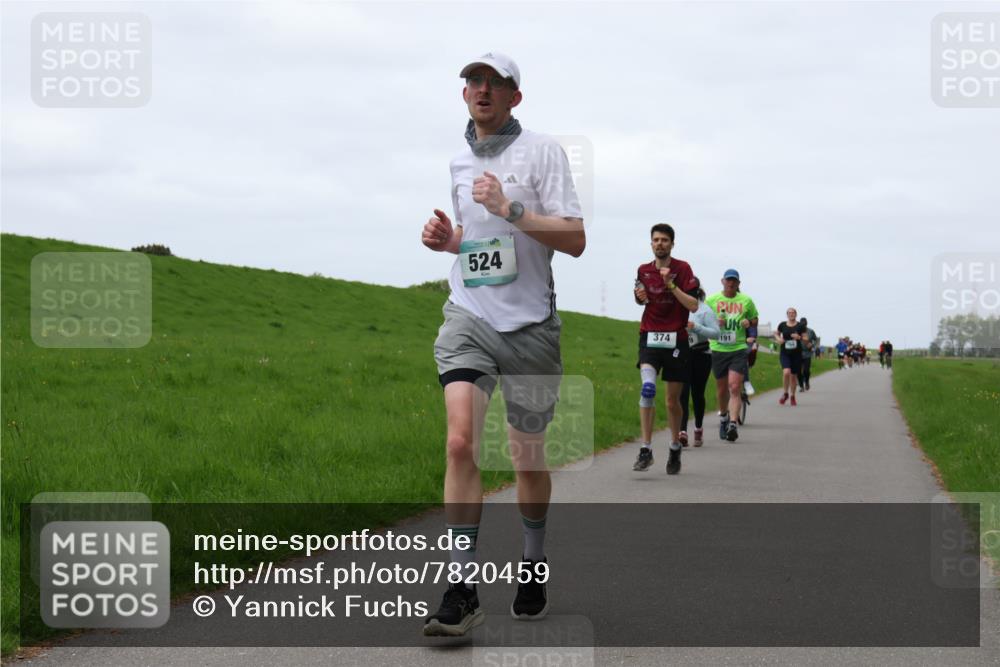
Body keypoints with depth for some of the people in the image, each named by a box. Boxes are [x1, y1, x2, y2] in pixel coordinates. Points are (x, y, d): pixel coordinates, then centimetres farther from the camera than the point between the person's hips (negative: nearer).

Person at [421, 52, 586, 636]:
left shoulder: (541, 150, -3)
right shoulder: (456, 161, 13)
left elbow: (575, 240, -10)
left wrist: (510, 209, -20)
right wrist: (445, 239, 6)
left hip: (530, 325, -3)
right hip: (469, 317, 3)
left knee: (528, 458, 9)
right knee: (460, 443, -16)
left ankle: (534, 567, 33)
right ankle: (462, 592, -15)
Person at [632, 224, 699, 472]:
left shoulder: (682, 268, -2)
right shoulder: (643, 270, 9)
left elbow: (693, 305, -10)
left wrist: (671, 284, -19)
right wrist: (641, 297, 2)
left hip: (676, 338, -1)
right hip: (650, 337, 1)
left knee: (673, 400, 7)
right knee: (647, 388, -21)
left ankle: (675, 449, 27)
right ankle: (645, 450, -21)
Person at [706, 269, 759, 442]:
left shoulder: (746, 301, 5)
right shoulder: (711, 300, 4)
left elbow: (755, 317, 19)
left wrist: (748, 322, -5)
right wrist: (715, 323, -13)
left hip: (738, 349, -1)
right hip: (718, 349, 1)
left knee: (734, 388, -15)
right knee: (722, 389, 12)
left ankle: (733, 425, -21)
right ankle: (723, 417, 37)